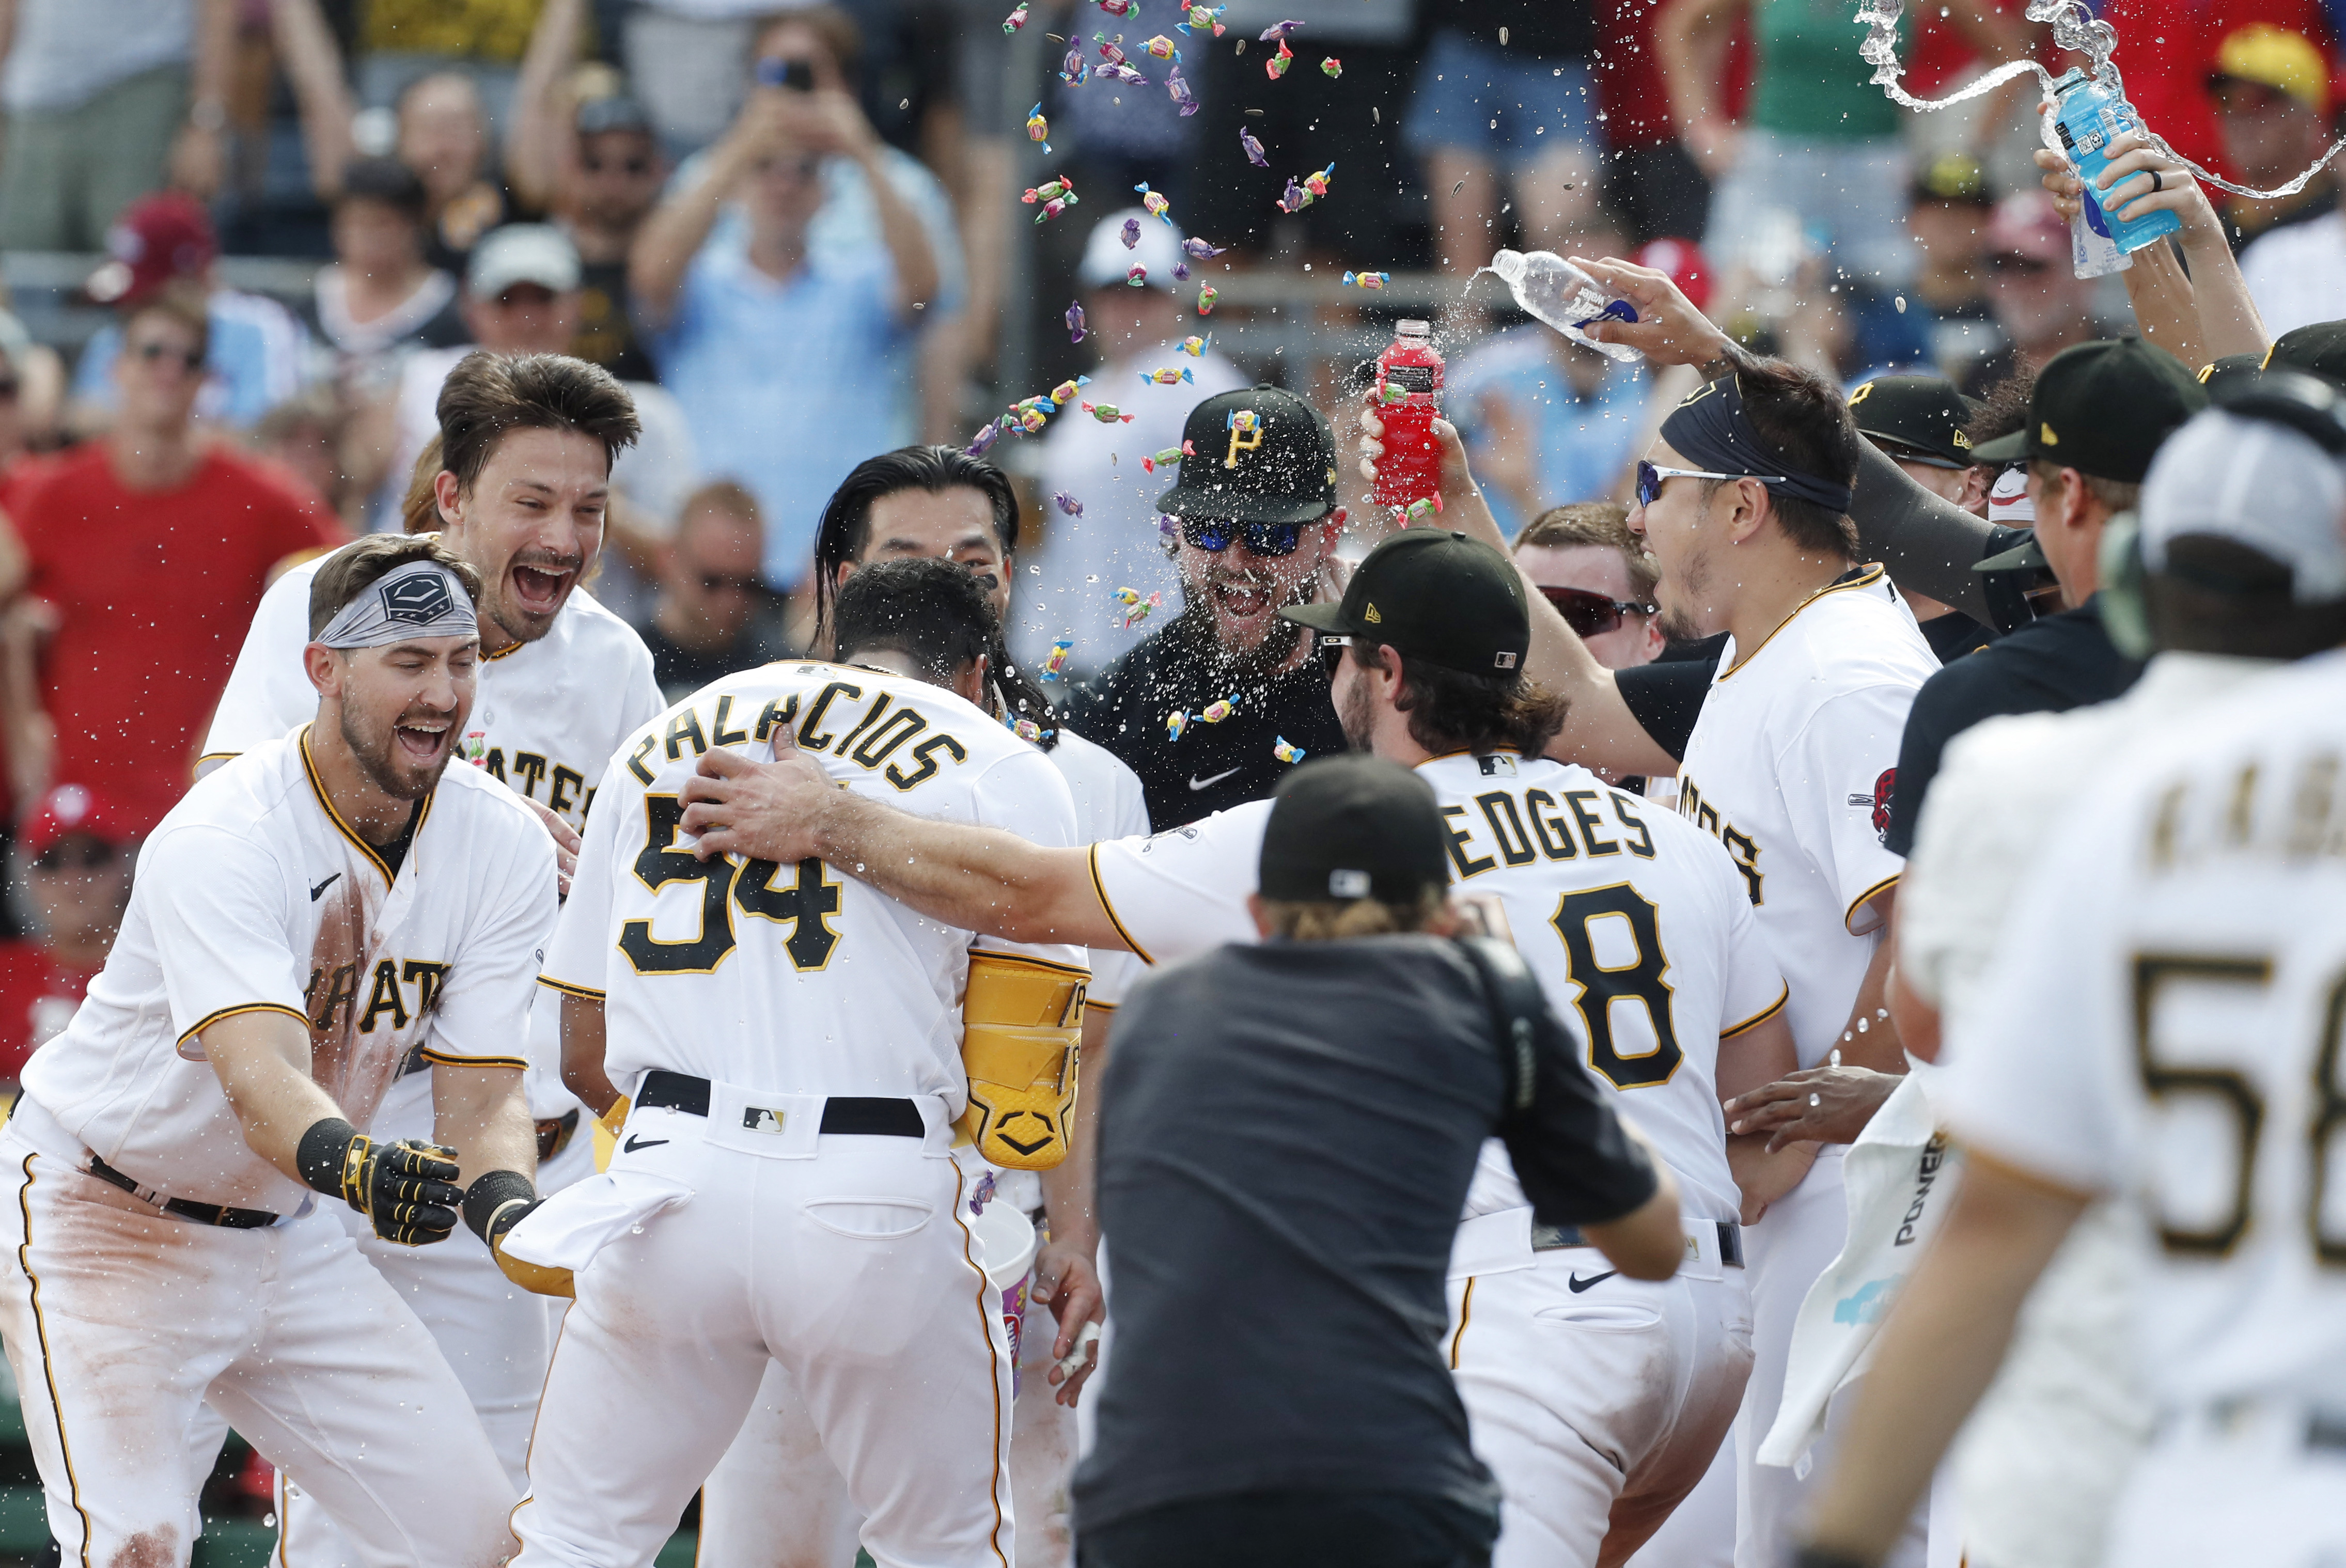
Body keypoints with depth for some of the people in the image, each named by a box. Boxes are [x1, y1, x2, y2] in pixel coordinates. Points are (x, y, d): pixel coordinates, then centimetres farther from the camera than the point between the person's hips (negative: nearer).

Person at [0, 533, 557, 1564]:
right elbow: (261, 1081, -41)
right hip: (106, 1227, -6)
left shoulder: (504, 850, -8)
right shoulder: (219, 839, -27)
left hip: (285, 1237, 6)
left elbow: (482, 1097, -12)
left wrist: (512, 1209, -35)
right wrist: (357, 1168, -62)